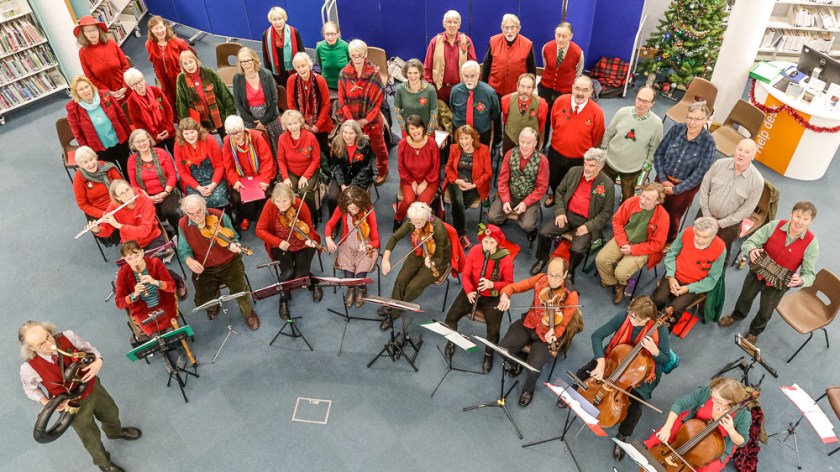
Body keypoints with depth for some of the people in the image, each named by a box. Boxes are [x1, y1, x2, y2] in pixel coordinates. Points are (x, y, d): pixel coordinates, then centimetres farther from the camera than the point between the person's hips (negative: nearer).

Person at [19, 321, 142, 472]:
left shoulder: (67, 336, -29)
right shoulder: (29, 368, -31)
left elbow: (88, 348, -10)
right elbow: (31, 389, -8)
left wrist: (98, 361, -31)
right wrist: (46, 402, -25)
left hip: (93, 388, 3)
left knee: (111, 413, 32)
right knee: (91, 438, 22)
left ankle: (115, 432, 70)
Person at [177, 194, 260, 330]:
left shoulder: (219, 216, -14)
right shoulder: (183, 224, -8)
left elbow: (233, 237, -4)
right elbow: (183, 250, 1)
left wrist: (233, 245, -29)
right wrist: (189, 260, -23)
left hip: (229, 263, -2)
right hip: (204, 269, 2)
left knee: (241, 291, -20)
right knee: (202, 302, -10)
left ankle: (248, 312, 16)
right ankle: (214, 300, 32)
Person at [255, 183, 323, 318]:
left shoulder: (300, 205, -20)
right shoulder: (270, 206, -19)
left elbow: (309, 228, -10)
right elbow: (260, 230, -13)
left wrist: (310, 240, -32)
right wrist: (278, 242, -24)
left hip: (302, 245, 0)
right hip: (281, 246, 1)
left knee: (301, 275, -17)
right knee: (288, 272, -22)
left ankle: (314, 284, 20)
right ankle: (283, 300, 7)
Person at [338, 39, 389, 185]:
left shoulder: (374, 72, -12)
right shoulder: (344, 73, -6)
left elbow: (379, 98, -11)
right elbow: (342, 99, -4)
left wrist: (367, 119, -16)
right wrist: (352, 120, -12)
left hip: (372, 119, -1)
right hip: (351, 119, 2)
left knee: (378, 146, 15)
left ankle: (382, 171, 38)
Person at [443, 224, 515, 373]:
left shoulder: (506, 258, -20)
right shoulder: (474, 251, -13)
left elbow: (509, 283, -11)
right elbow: (466, 274, -4)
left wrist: (492, 284, -30)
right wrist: (469, 291, -22)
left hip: (493, 297, -2)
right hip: (473, 292, 3)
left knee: (493, 330, -17)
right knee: (451, 317, -9)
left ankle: (489, 355, 17)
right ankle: (452, 341, 25)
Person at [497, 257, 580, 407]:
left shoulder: (571, 296, -19)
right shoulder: (540, 279, -10)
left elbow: (562, 324, -18)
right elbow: (513, 287, -6)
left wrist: (553, 335, -40)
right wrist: (505, 295, -29)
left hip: (547, 334, -3)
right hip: (528, 324, 4)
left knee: (534, 368, -22)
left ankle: (528, 389, 15)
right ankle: (518, 362, 23)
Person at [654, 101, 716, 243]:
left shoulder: (708, 142, -21)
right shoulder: (676, 129, -13)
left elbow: (700, 173, -18)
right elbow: (659, 153, -6)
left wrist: (676, 189, -15)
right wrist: (663, 179, -12)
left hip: (686, 187, -2)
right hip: (664, 180, 2)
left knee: (672, 218, 18)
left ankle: (667, 243, 46)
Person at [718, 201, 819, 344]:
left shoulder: (811, 243, -24)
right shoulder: (775, 225, -23)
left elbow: (809, 274, -19)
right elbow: (749, 242, -19)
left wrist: (800, 281, -43)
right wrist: (752, 250, -42)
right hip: (758, 272, 1)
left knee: (765, 312, 22)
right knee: (745, 298, 29)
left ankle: (754, 332, 54)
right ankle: (737, 316, 62)